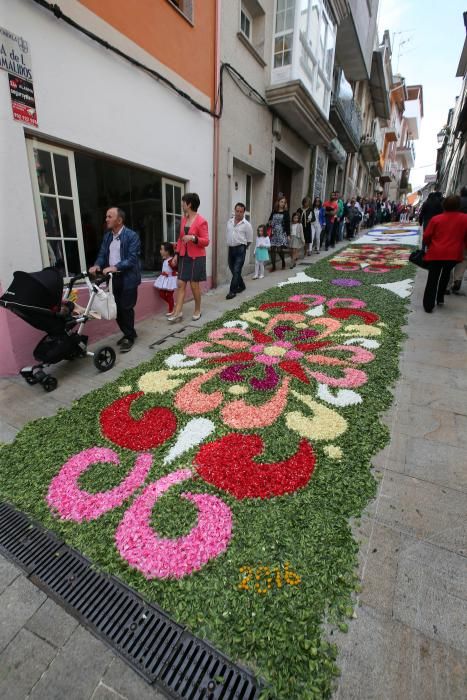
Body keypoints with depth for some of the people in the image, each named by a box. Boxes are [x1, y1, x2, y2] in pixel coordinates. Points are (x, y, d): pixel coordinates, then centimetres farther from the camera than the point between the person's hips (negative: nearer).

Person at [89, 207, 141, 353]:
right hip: (113, 278, 7)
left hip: (127, 278, -6)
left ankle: (130, 337, 13)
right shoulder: (107, 236, 12)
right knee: (117, 308, 9)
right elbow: (102, 254, 10)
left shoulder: (132, 236, -9)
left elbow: (132, 258, -18)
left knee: (126, 308, -2)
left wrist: (115, 267, -29)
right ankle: (128, 333, 27)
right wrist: (97, 265, -12)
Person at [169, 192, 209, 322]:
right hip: (184, 256, 6)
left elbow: (206, 241, -13)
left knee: (194, 285, 2)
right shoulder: (183, 219, 10)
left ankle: (197, 310, 20)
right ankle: (178, 312, 5)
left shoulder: (201, 221, -12)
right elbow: (180, 238, 16)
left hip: (196, 257, -6)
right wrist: (177, 254, 11)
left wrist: (193, 238, -28)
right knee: (181, 284, 2)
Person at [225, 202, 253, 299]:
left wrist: (242, 247, 4)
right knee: (232, 269, 13)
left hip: (240, 249, -6)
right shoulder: (229, 222, 9)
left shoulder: (246, 224, -5)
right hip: (231, 248, 6)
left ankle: (232, 291, -5)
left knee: (236, 271, -8)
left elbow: (250, 240, -2)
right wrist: (230, 244, 15)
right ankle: (241, 286, 31)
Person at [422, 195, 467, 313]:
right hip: (453, 254, 2)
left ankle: (428, 305, 1)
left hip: (436, 253, -1)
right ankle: (440, 298, 29)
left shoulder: (436, 219, -1)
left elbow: (426, 236, 2)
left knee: (432, 279, 4)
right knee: (445, 275, 25)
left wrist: (428, 245, 23)